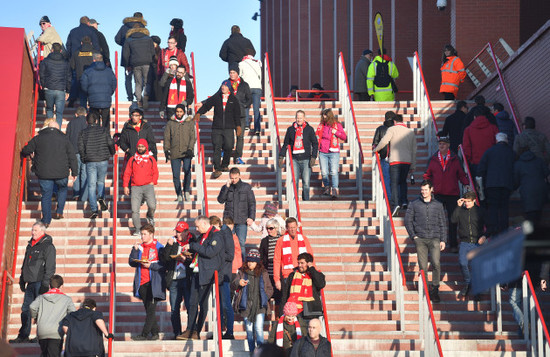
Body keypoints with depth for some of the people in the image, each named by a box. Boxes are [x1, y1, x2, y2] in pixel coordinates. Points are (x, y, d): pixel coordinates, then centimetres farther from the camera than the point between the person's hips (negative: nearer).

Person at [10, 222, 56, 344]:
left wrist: (45, 283, -19)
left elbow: (50, 266, -13)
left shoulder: (48, 246, -7)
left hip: (40, 282, -8)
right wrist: (22, 279, 23)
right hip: (30, 283, 8)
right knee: (26, 309, 7)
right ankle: (23, 336, 10)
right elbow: (25, 264, 27)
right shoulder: (30, 245, 18)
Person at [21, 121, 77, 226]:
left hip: (44, 173, -1)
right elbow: (72, 156, 4)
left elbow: (26, 151, 9)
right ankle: (59, 212, 19)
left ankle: (46, 221, 6)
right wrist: (74, 171, 9)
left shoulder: (38, 138, 3)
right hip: (61, 173, 1)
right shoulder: (64, 138, 4)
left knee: (46, 195, 7)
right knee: (62, 189, 27)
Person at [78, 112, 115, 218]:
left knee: (91, 186, 2)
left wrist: (84, 160, 14)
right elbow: (110, 143, 0)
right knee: (101, 181, 20)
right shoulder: (103, 130, 1)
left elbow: (81, 148, -1)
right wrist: (112, 153, 20)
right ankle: (101, 197, -8)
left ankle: (94, 210, -5)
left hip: (90, 162, 0)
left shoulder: (83, 133, 3)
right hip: (103, 161, 0)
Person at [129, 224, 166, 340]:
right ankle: (154, 333, 14)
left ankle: (144, 334, -10)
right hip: (142, 283, 6)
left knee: (151, 309, -7)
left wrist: (151, 265, -16)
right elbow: (131, 263, 9)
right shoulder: (140, 247, 15)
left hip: (153, 283, -6)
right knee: (148, 309, 8)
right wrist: (135, 250, -2)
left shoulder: (159, 247, -2)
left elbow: (163, 264, -6)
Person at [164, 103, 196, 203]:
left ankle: (186, 191, -6)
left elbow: (193, 137, 5)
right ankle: (179, 195, 9)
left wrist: (190, 148, -9)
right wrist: (166, 149, -2)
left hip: (187, 153, -1)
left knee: (187, 171, -21)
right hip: (174, 153, 1)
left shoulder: (190, 122, 9)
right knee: (176, 175, -1)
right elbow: (167, 137, 10)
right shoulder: (170, 123, 11)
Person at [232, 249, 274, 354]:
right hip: (246, 306, 1)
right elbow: (233, 284, 0)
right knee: (249, 330, 5)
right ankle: (252, 352, 14)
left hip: (259, 305, -1)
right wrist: (238, 283, -23)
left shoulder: (263, 273, 8)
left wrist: (265, 297, -3)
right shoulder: (242, 272, 8)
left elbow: (270, 289, 14)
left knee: (259, 328, -13)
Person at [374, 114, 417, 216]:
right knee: (403, 181, 20)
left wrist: (376, 149, 7)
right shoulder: (410, 132, 14)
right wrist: (413, 166, 20)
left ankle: (395, 204, -19)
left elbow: (384, 142, -12)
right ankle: (404, 201, 7)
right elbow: (414, 150, 15)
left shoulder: (392, 129, 1)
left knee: (394, 183, -4)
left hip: (395, 161, -4)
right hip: (407, 161, 4)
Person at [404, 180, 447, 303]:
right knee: (423, 267, -1)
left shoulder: (438, 205, 9)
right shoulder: (414, 204, 7)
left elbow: (443, 224, 13)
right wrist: (413, 236, 0)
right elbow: (408, 221, 10)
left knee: (436, 264, -15)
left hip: (434, 239, 0)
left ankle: (434, 290, -3)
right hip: (420, 239, 0)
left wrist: (443, 240, 6)